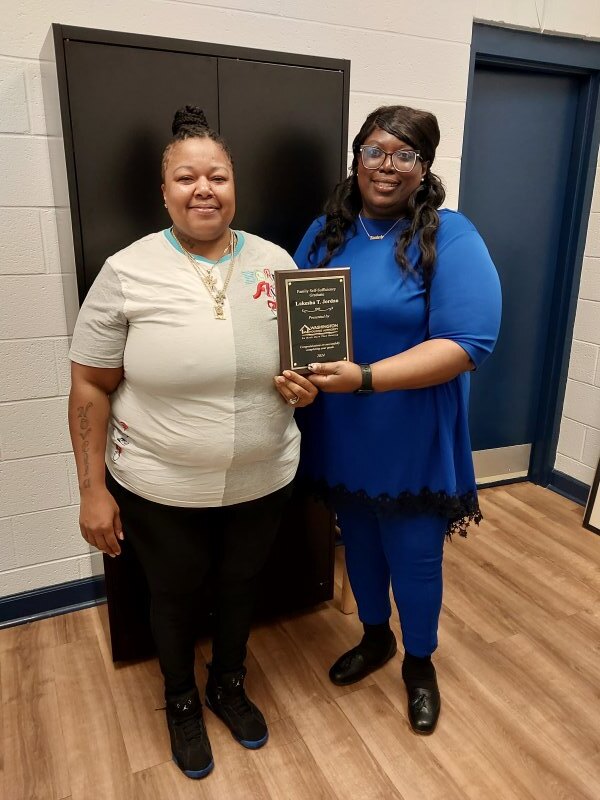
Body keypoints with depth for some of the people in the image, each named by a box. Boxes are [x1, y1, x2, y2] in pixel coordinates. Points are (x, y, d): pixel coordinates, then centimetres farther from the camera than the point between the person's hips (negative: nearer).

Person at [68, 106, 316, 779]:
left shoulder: (275, 262, -3)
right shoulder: (126, 273, -12)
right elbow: (90, 387, -7)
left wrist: (305, 385, -14)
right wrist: (93, 490, -7)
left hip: (262, 481, 3)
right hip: (160, 491, -2)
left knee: (240, 584, 23)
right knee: (175, 596, 20)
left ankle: (228, 684, 53)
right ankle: (181, 702, 50)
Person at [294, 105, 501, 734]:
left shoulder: (451, 238, -13)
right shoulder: (325, 233, 3)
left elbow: (467, 343, -22)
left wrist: (365, 378, -30)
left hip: (414, 445, -4)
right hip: (342, 441, 5)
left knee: (414, 558, 15)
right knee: (360, 544, 23)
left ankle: (419, 663, 44)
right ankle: (374, 638, 51)